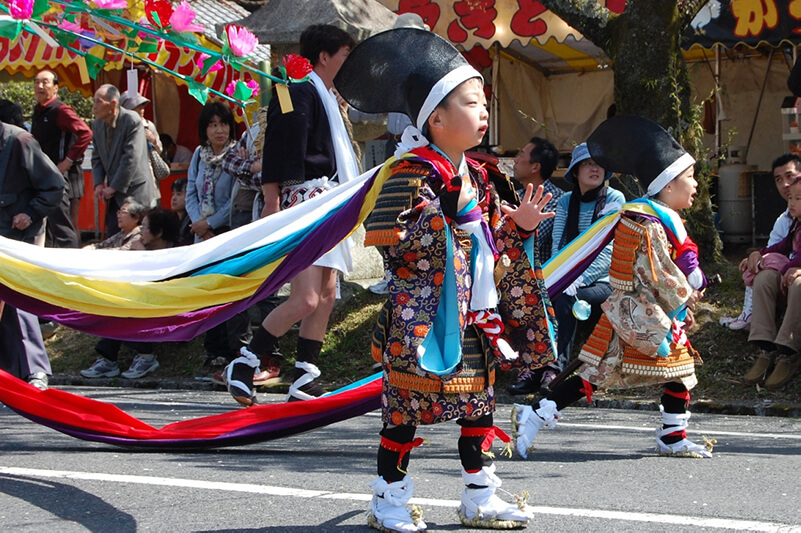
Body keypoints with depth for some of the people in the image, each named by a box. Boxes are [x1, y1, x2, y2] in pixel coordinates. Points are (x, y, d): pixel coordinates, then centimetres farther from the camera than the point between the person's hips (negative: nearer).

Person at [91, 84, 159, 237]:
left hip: (136, 192, -7)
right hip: (114, 195, 7)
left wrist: (114, 187, -17)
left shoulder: (132, 121, -16)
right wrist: (98, 184, -3)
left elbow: (131, 158, -20)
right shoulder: (97, 125, 7)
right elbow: (97, 158, 14)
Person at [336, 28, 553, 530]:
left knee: (479, 399, 11)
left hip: (476, 317, 8)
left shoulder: (478, 178, 13)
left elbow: (491, 241, 22)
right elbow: (394, 243, -19)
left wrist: (519, 225, 6)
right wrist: (450, 213, -25)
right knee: (406, 407, -2)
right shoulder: (411, 174, -12)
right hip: (424, 314, -8)